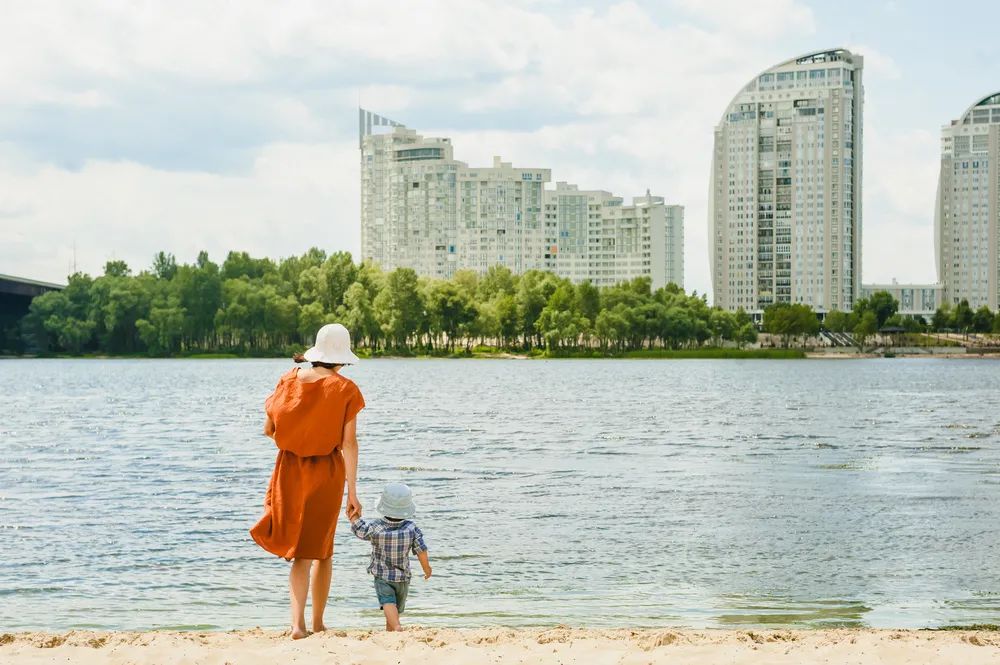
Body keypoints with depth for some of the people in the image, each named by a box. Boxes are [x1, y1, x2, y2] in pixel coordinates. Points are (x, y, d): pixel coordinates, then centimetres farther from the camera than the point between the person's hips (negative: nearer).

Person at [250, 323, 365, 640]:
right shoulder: (345, 389, -9)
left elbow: (268, 429, 2)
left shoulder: (289, 380, -1)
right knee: (321, 549, 15)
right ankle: (317, 623, 24)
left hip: (290, 468, 2)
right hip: (327, 472, -2)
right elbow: (349, 442, -11)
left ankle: (298, 622, -10)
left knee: (300, 550, 8)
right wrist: (352, 492, -7)